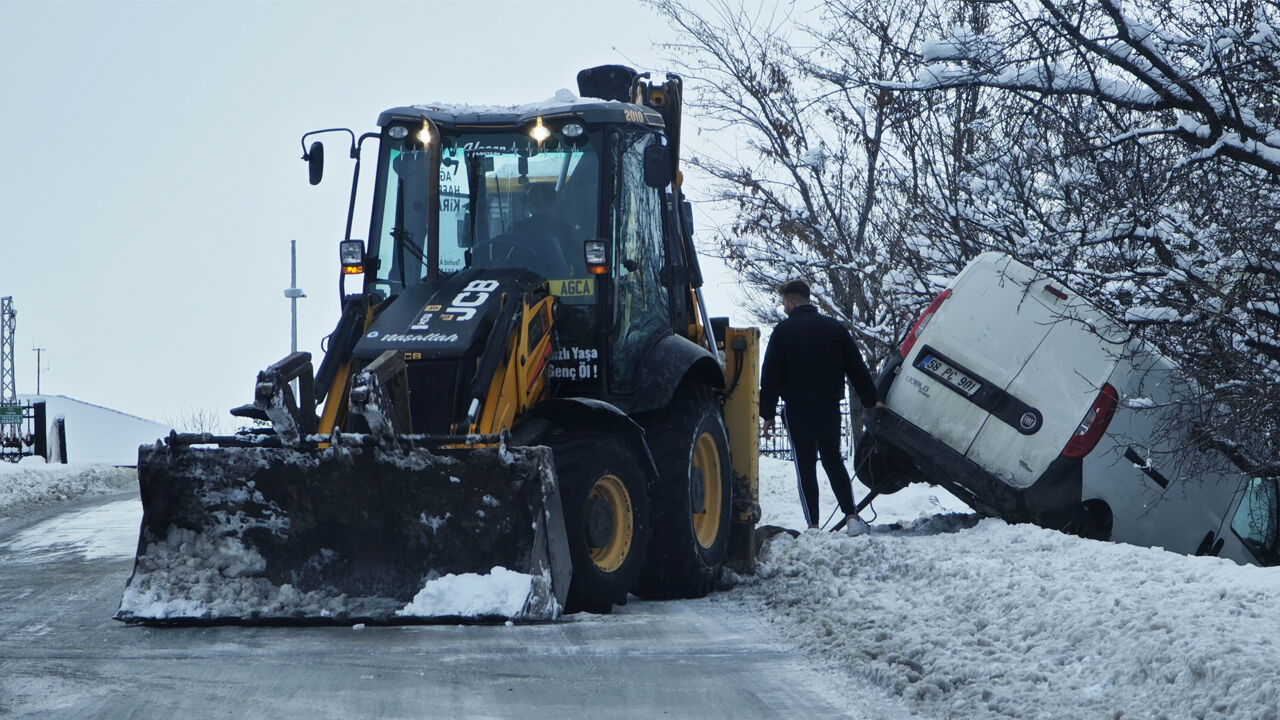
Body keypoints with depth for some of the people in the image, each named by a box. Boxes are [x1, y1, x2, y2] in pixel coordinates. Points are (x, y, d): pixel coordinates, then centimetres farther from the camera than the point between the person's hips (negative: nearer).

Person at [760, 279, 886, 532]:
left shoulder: (783, 331, -5)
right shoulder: (834, 327, 8)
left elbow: (770, 375, -5)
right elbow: (856, 367, 12)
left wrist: (768, 413, 0)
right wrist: (871, 400, 18)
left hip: (797, 407, -4)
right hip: (829, 406, 4)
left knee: (805, 466, 0)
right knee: (833, 460, 13)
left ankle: (813, 525, -4)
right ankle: (851, 516, -1)